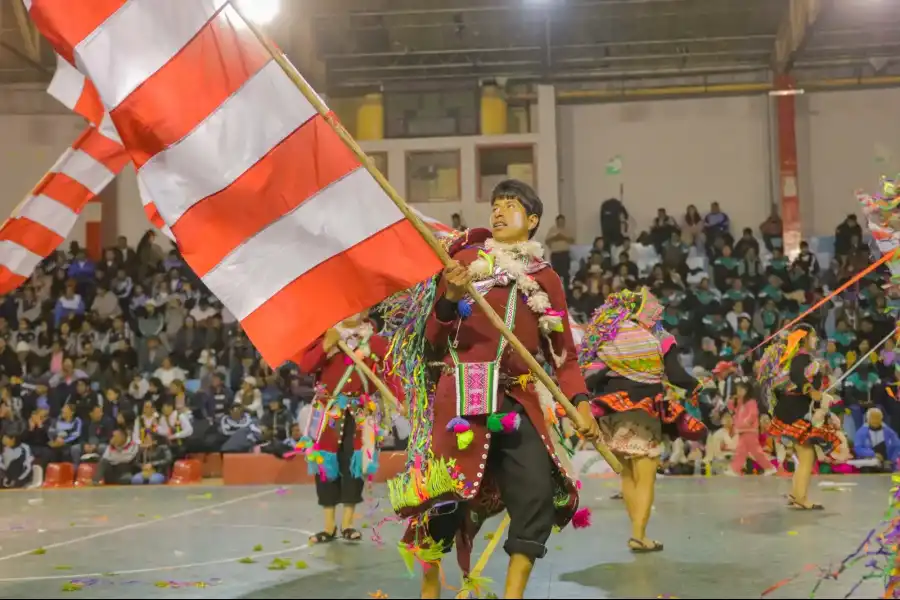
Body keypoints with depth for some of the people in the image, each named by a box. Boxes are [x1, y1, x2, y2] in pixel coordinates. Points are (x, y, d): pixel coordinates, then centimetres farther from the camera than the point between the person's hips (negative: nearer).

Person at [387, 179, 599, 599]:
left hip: (520, 401, 3)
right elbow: (432, 339, 4)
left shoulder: (546, 277, 14)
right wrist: (449, 300, -15)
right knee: (444, 493, -1)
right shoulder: (466, 259, 7)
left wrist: (580, 401, -1)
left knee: (539, 493, -7)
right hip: (463, 396, -2)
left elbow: (563, 350, 13)